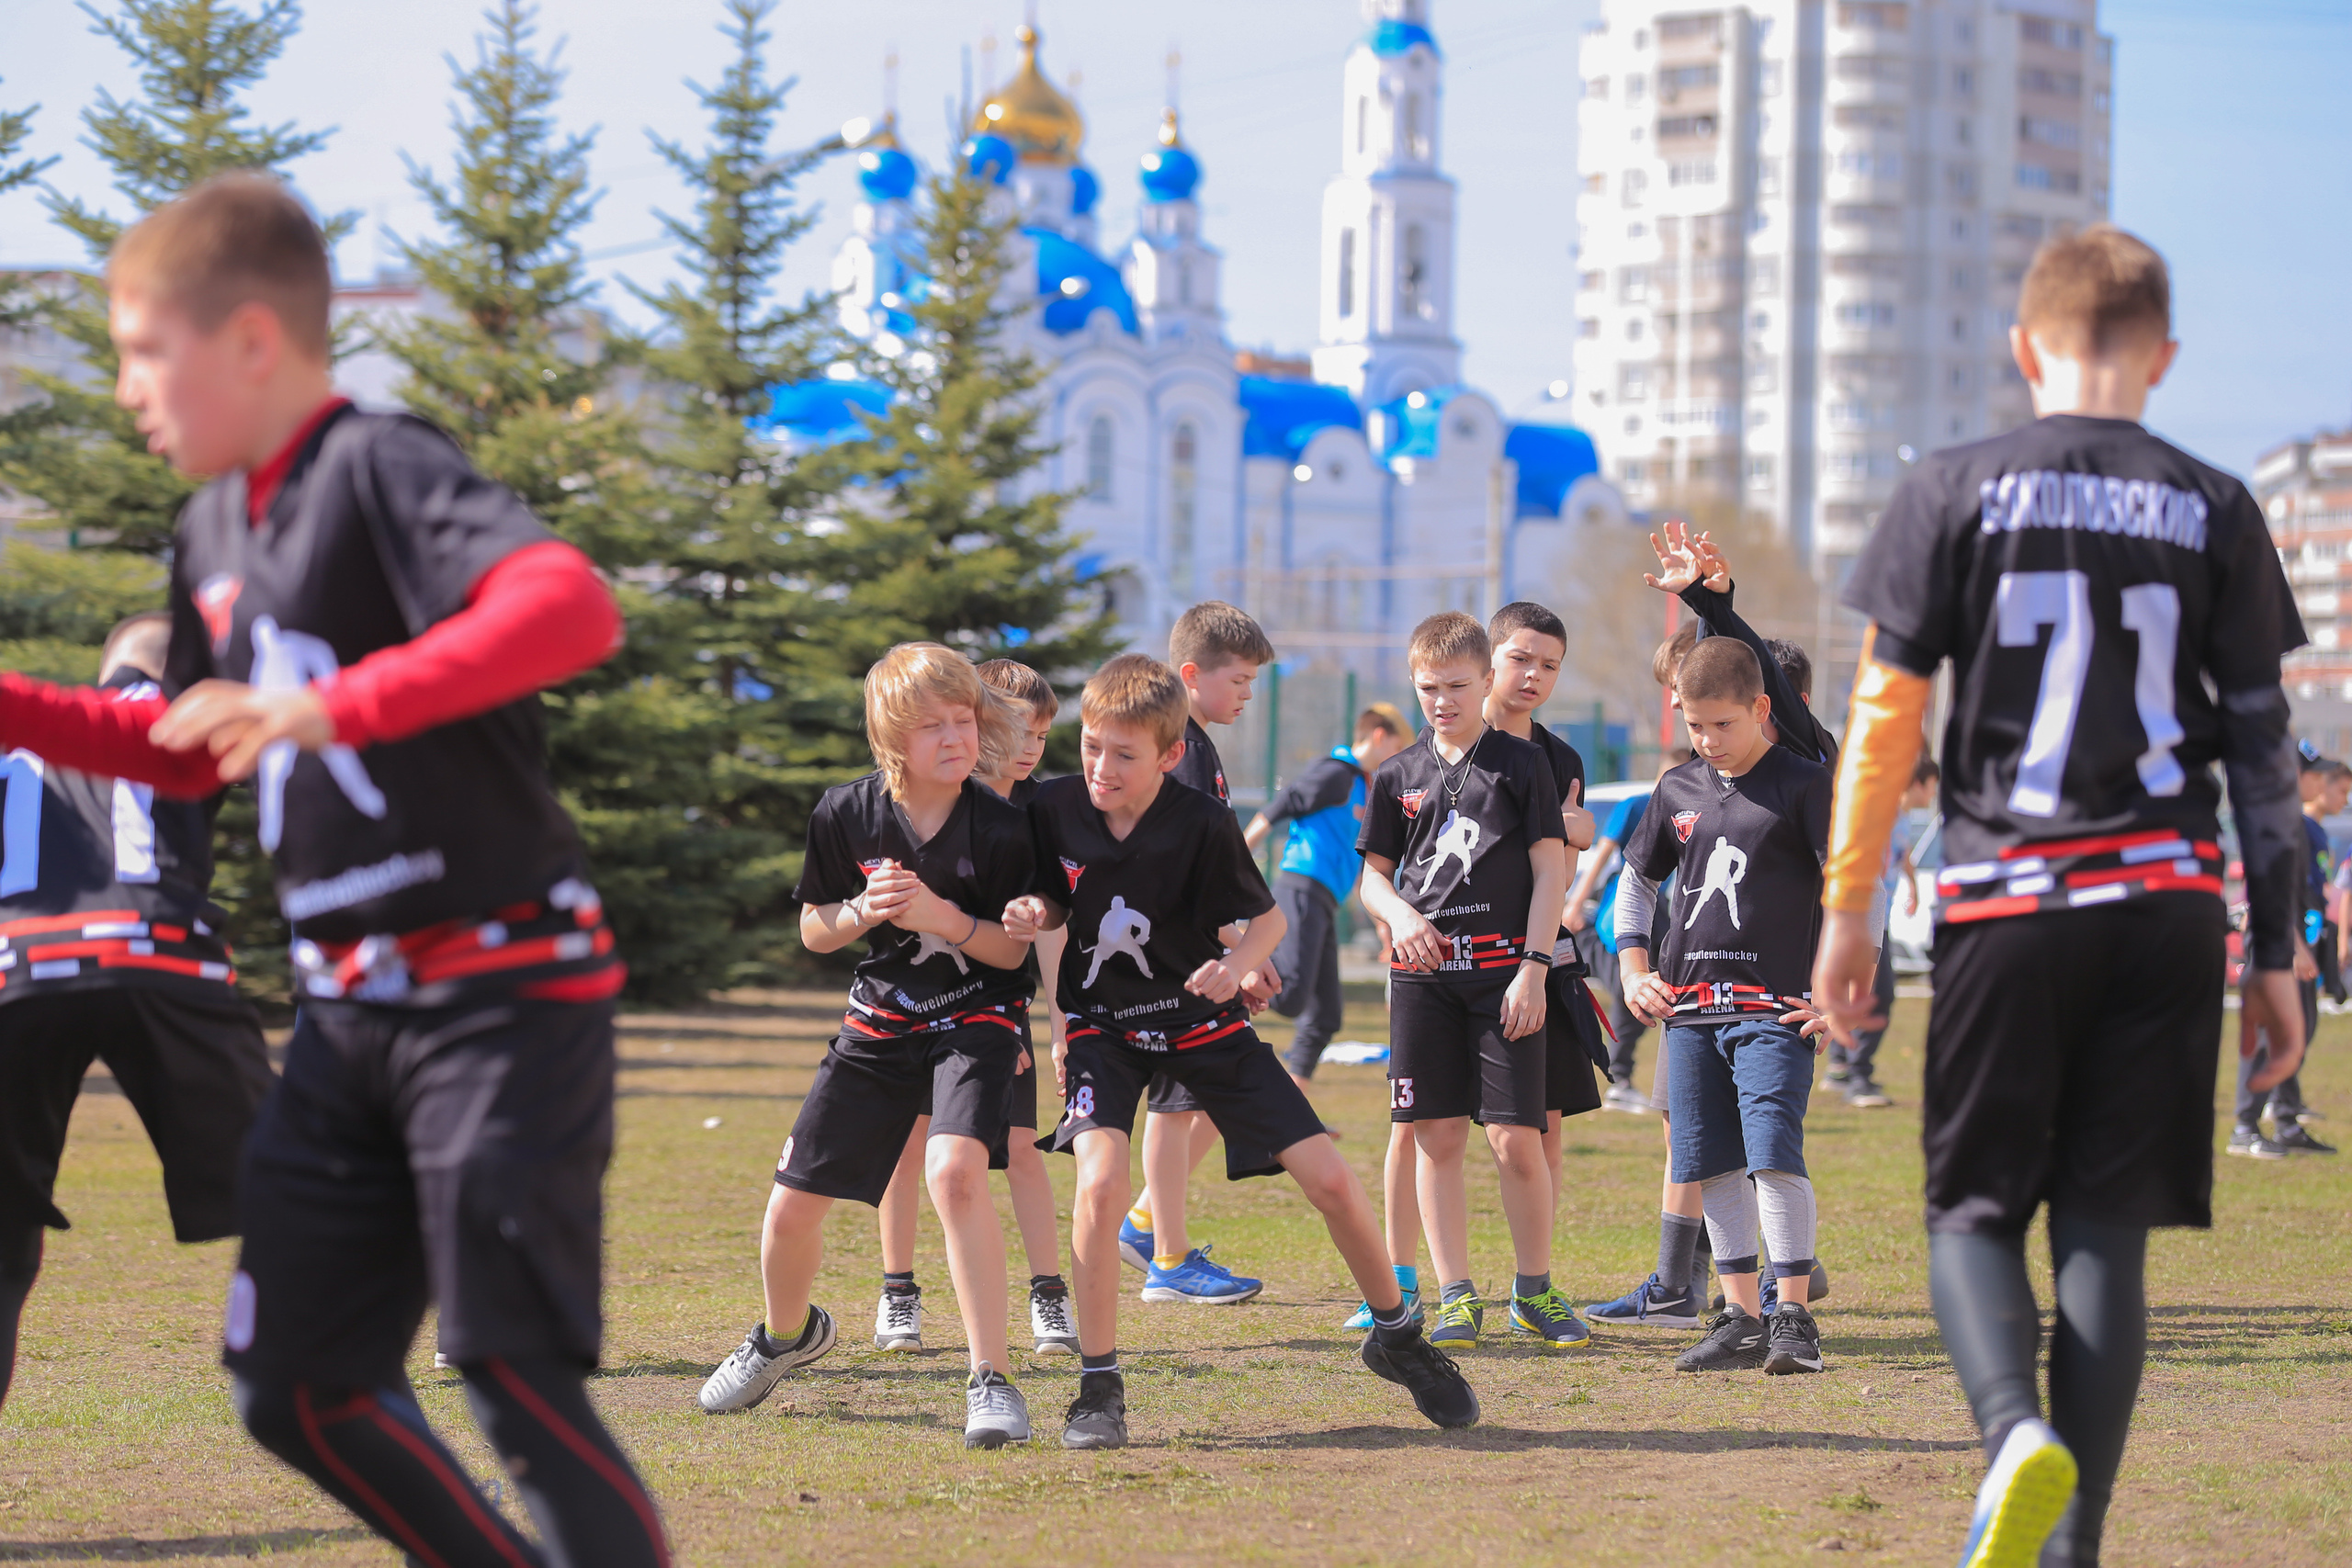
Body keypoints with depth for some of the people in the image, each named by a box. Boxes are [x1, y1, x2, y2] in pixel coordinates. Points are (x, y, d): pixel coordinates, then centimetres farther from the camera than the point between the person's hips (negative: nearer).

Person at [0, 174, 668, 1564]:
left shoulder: (381, 470, -14)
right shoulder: (215, 532, 14)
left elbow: (574, 607, -32)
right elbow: (189, 757, 29)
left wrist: (337, 707, -37)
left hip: (500, 994, -9)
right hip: (350, 1014, 9)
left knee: (519, 1379, -12)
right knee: (297, 1386, 9)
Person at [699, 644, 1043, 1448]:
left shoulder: (999, 828, -14)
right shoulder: (845, 814, -8)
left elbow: (1015, 951, -8)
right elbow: (814, 931, 3)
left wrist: (943, 917, -25)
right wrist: (863, 911, -18)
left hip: (975, 1021, -4)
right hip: (878, 1025, 4)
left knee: (954, 1171, -31)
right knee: (792, 1205, 5)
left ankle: (991, 1381, -24)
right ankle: (788, 1334, 39)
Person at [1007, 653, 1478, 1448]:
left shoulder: (1204, 825, -19)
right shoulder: (1056, 810, -12)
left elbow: (1267, 918, -6)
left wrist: (1238, 964, -27)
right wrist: (1034, 915, -16)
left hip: (1204, 1023, 0)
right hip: (1104, 1024, 0)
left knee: (1329, 1179, -2)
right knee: (1100, 1181, -26)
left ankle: (1396, 1336, 23)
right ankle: (1098, 1387, -12)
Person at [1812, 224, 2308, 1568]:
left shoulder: (1957, 493, 1)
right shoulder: (2215, 511, 5)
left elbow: (1885, 717, -1)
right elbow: (2260, 742, 6)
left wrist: (1848, 909, 5)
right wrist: (2277, 953, 10)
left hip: (2007, 902, -1)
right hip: (2168, 903, 1)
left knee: (1974, 1205, 9)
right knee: (2106, 1228, 5)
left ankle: (2017, 1429, -20)